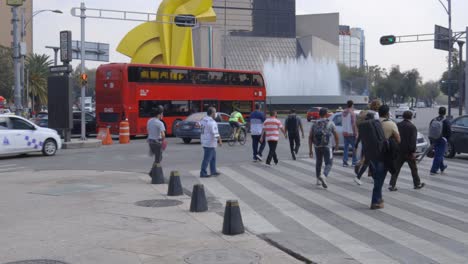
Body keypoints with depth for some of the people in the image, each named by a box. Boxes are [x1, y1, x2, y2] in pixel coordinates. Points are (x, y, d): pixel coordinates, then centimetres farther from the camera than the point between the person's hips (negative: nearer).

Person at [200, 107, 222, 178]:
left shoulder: (203, 120, 8)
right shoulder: (212, 122, -19)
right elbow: (215, 133, -19)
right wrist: (220, 141, -8)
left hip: (204, 142, 9)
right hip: (210, 143, -9)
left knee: (213, 157, 18)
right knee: (207, 159, -3)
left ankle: (213, 171, 24)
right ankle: (203, 173, 1)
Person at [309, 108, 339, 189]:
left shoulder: (314, 124, 6)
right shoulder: (330, 123, -1)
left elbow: (310, 137, 2)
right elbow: (336, 135, 1)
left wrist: (310, 150, 5)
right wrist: (336, 144, 19)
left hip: (317, 147, 4)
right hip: (327, 147, -4)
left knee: (318, 162, 21)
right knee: (328, 163, 1)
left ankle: (318, 180, 28)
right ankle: (323, 176, -24)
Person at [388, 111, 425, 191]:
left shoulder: (398, 125, 5)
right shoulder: (412, 127, -10)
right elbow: (413, 140, -16)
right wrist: (413, 151, -16)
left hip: (399, 151, 4)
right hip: (408, 151, -4)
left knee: (396, 168, 3)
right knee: (413, 168, 11)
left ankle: (392, 185, -4)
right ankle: (417, 184, 23)